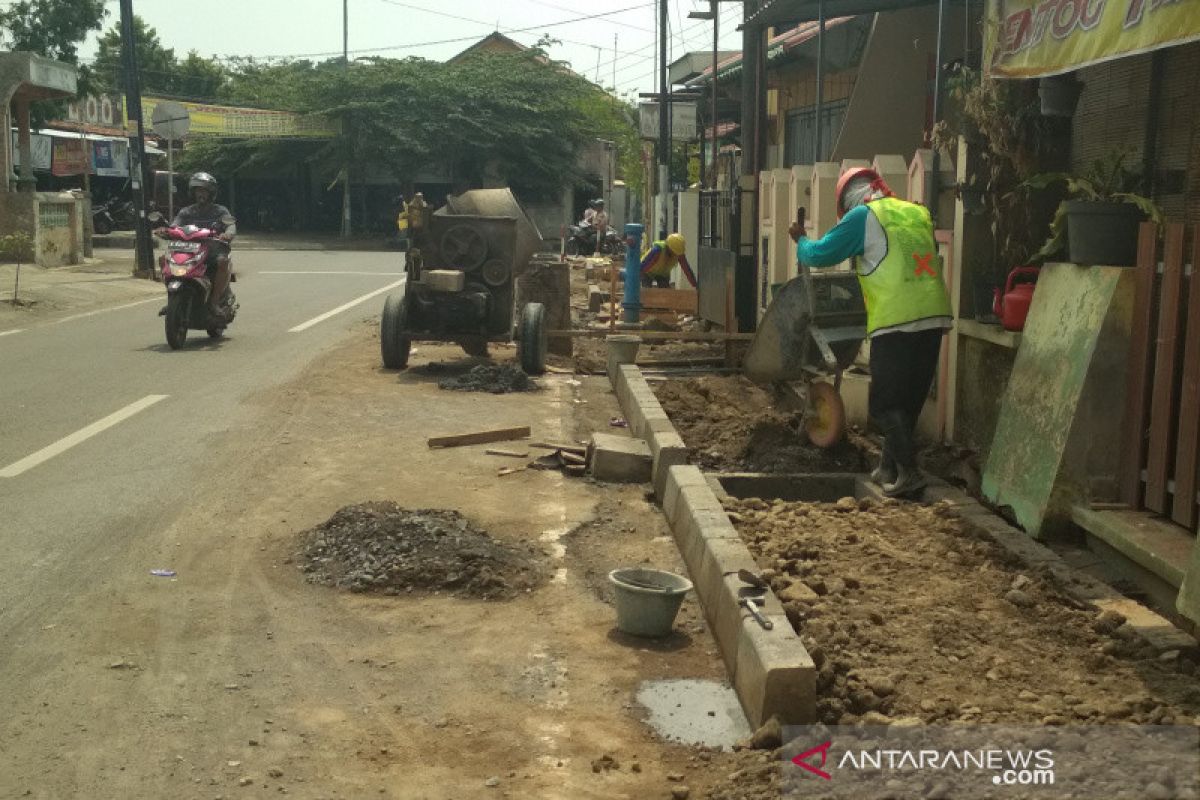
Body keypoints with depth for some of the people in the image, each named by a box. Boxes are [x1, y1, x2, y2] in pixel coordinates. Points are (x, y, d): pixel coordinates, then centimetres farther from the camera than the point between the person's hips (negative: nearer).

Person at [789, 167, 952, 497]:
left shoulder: (863, 216, -2)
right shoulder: (918, 213, 17)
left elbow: (819, 254, 0)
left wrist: (800, 240, 22)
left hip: (896, 322, -7)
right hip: (934, 317, 7)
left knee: (884, 402, 1)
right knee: (909, 400, 14)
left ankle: (909, 472, -5)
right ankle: (889, 468, 23)